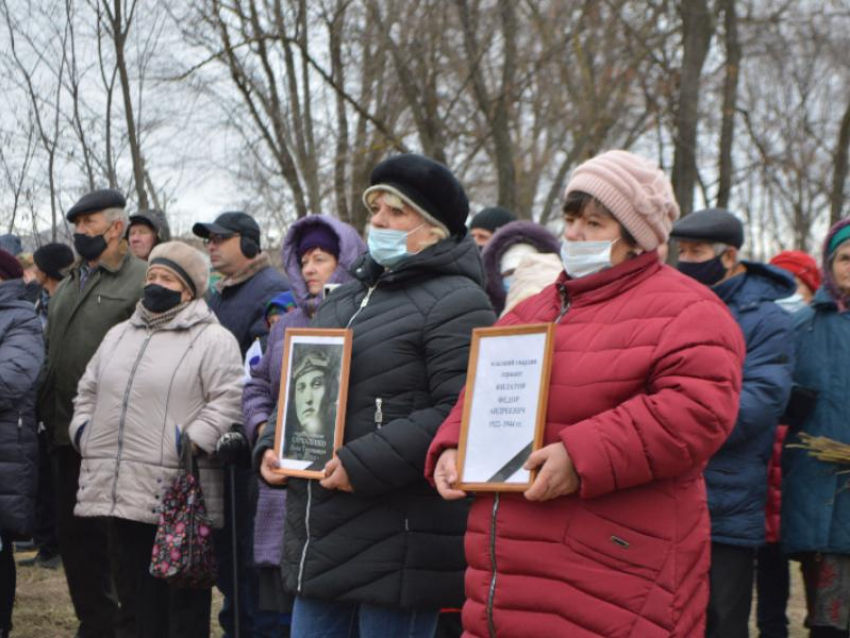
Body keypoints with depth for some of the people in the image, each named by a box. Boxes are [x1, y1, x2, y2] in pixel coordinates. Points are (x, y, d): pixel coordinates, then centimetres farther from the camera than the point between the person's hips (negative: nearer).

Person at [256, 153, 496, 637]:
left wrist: (363, 465, -22)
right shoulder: (346, 298, 20)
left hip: (400, 547, -8)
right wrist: (273, 447, 7)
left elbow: (460, 414, -20)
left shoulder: (458, 302, -9)